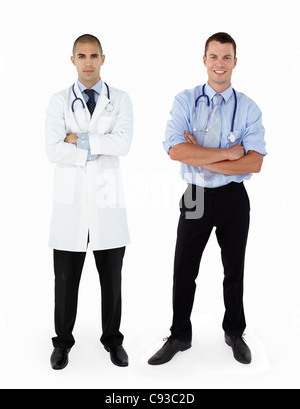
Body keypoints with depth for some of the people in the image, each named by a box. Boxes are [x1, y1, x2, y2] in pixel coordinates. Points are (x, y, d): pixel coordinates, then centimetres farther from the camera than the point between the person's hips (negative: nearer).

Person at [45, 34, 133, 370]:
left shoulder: (120, 100, 7)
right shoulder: (59, 101, 6)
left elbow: (123, 143, -11)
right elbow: (53, 151, -8)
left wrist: (79, 139, -9)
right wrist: (95, 152, -9)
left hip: (107, 199, 0)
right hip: (71, 200, 0)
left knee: (111, 277, 10)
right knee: (66, 277, 8)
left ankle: (113, 339, 28)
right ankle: (63, 342, 27)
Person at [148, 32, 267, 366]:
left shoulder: (248, 109, -3)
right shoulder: (185, 101, -4)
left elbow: (254, 163, -15)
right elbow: (175, 151, -19)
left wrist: (201, 158, -19)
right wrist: (228, 153, -19)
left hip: (233, 198, 1)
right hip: (196, 198, 0)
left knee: (234, 270, 16)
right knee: (184, 272, 9)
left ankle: (234, 333, 39)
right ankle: (180, 336, 30)